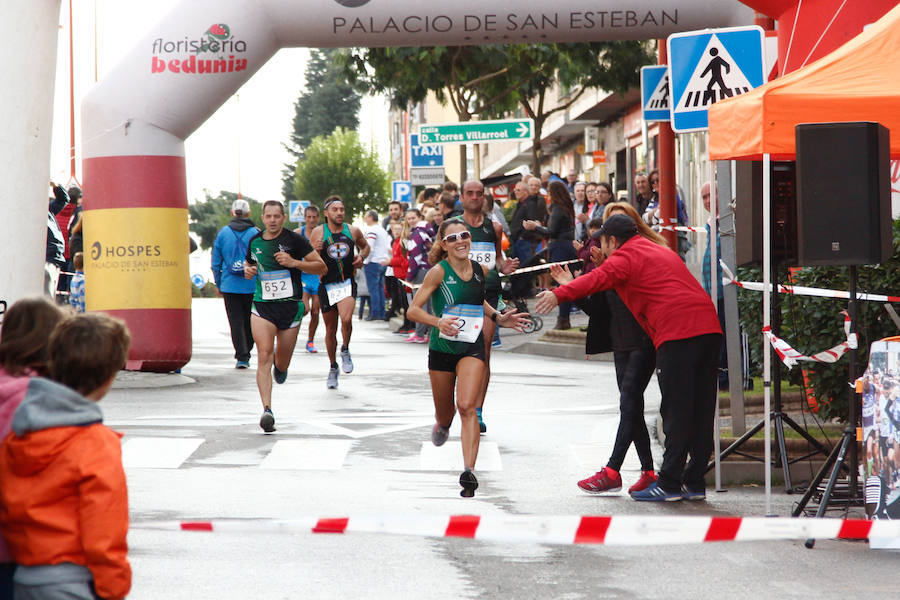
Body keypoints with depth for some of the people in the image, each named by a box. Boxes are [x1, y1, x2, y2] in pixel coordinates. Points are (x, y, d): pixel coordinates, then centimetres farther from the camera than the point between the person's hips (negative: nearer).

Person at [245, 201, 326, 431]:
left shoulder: (295, 240, -3)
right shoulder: (255, 242, 8)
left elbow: (321, 267, -2)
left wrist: (294, 263, -17)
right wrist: (248, 270, 3)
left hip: (290, 306, -1)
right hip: (262, 307, 1)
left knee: (282, 364, 9)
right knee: (264, 356, -18)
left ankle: (280, 365, 49)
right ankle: (267, 410, -22)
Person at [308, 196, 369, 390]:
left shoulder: (353, 231, 3)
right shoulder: (318, 233, -1)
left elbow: (365, 246, 23)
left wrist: (361, 256, 1)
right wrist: (314, 250, -18)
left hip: (347, 283, 0)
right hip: (327, 285, 0)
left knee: (346, 320, -25)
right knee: (330, 330, 9)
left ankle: (345, 351, 3)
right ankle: (333, 367, 28)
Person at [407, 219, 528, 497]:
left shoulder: (480, 271, 3)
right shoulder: (438, 272, -10)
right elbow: (413, 309, -11)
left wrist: (498, 317, 10)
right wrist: (438, 322, -28)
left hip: (472, 348, 1)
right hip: (442, 347, -1)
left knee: (467, 406, -20)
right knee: (445, 414, 14)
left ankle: (469, 471, -27)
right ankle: (442, 425, 54)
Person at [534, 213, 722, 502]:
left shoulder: (625, 256, 3)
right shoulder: (661, 251, 30)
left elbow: (599, 278, -14)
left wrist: (559, 294, -22)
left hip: (678, 332, -8)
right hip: (709, 327, 8)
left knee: (676, 410, -6)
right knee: (700, 409, 9)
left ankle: (670, 484, -5)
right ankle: (695, 482, 12)